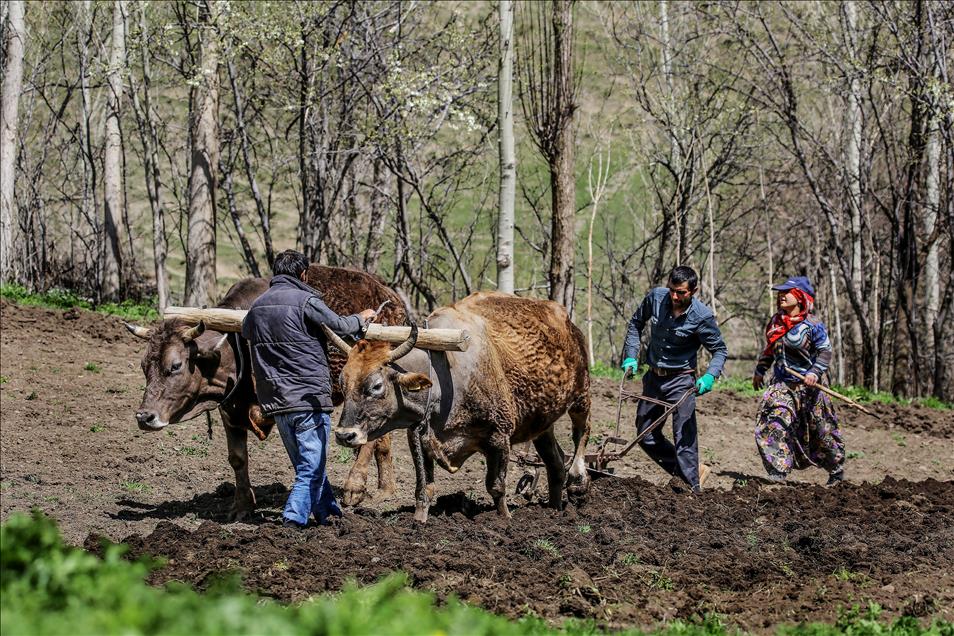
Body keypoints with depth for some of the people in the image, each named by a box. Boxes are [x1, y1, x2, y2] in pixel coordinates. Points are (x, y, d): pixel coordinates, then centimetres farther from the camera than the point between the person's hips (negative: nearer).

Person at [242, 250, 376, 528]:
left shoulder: (257, 306, 12)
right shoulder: (305, 301, -9)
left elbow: (245, 331, 31)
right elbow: (339, 326, -6)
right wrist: (361, 319, 15)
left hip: (275, 400, 7)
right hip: (310, 397, -7)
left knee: (307, 465, 19)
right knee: (311, 468, -3)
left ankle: (331, 515, 29)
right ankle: (292, 521, -13)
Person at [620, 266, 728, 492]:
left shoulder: (702, 317, -19)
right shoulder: (656, 297, -9)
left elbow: (720, 350, -8)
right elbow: (636, 322, 10)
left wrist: (710, 376, -25)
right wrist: (631, 356, 1)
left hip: (680, 381, -6)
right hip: (654, 377, 6)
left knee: (684, 436, -10)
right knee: (646, 436, 12)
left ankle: (694, 487, -4)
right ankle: (693, 470, 25)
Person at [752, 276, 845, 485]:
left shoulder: (811, 324, -11)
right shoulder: (775, 322, 7)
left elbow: (825, 351, -12)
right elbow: (769, 350, 22)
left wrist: (815, 371, -25)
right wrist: (760, 370, 22)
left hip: (806, 385, -5)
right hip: (781, 384, 5)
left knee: (821, 431, 9)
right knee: (773, 427, -14)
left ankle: (837, 472, 29)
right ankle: (777, 475, -15)